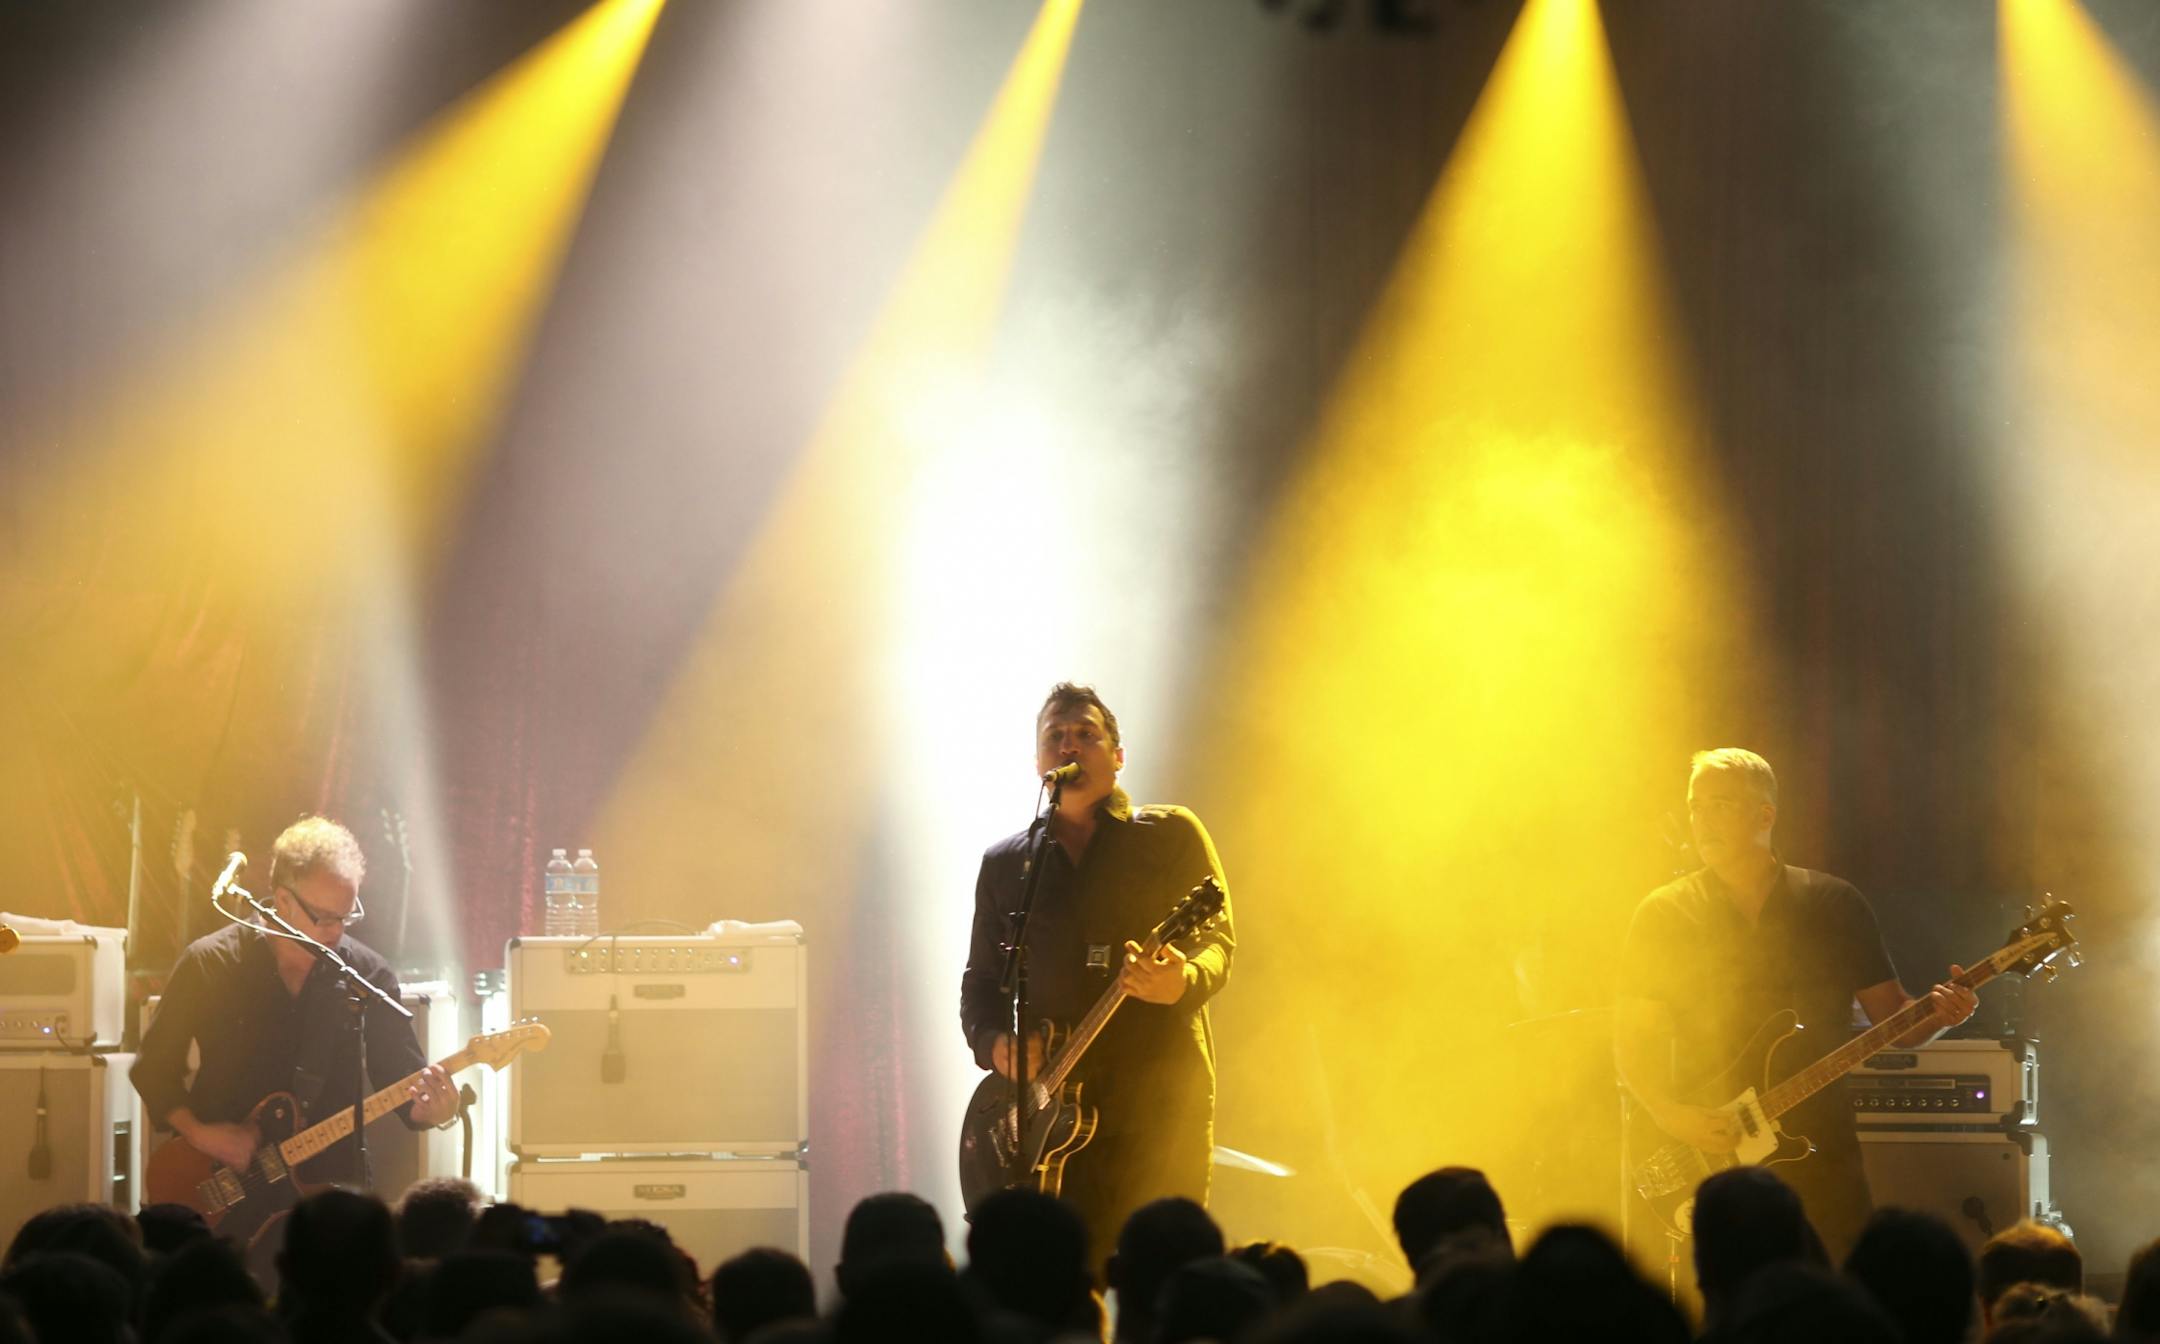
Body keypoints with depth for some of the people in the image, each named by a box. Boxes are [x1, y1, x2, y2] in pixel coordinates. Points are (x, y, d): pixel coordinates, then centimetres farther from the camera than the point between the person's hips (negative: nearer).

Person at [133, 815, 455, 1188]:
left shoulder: (369, 975, 2)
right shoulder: (209, 965, -3)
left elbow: (405, 1085, 5)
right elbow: (153, 1069, 5)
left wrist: (431, 1107, -17)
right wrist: (198, 1133, -10)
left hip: (330, 1182, 2)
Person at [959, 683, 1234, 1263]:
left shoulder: (1171, 835, 8)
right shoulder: (1005, 862, 17)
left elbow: (1218, 943, 0)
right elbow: (980, 979, 18)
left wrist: (1181, 981, -23)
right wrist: (993, 1042, -3)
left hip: (1160, 1100, -2)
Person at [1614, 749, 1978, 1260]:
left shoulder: (1836, 905, 8)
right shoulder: (1664, 915, 5)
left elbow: (1895, 1020, 9)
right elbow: (1631, 1041, 3)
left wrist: (1939, 1015, -12)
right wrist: (1674, 1117, -12)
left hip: (1819, 1156, 1)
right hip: (1707, 1161, -1)